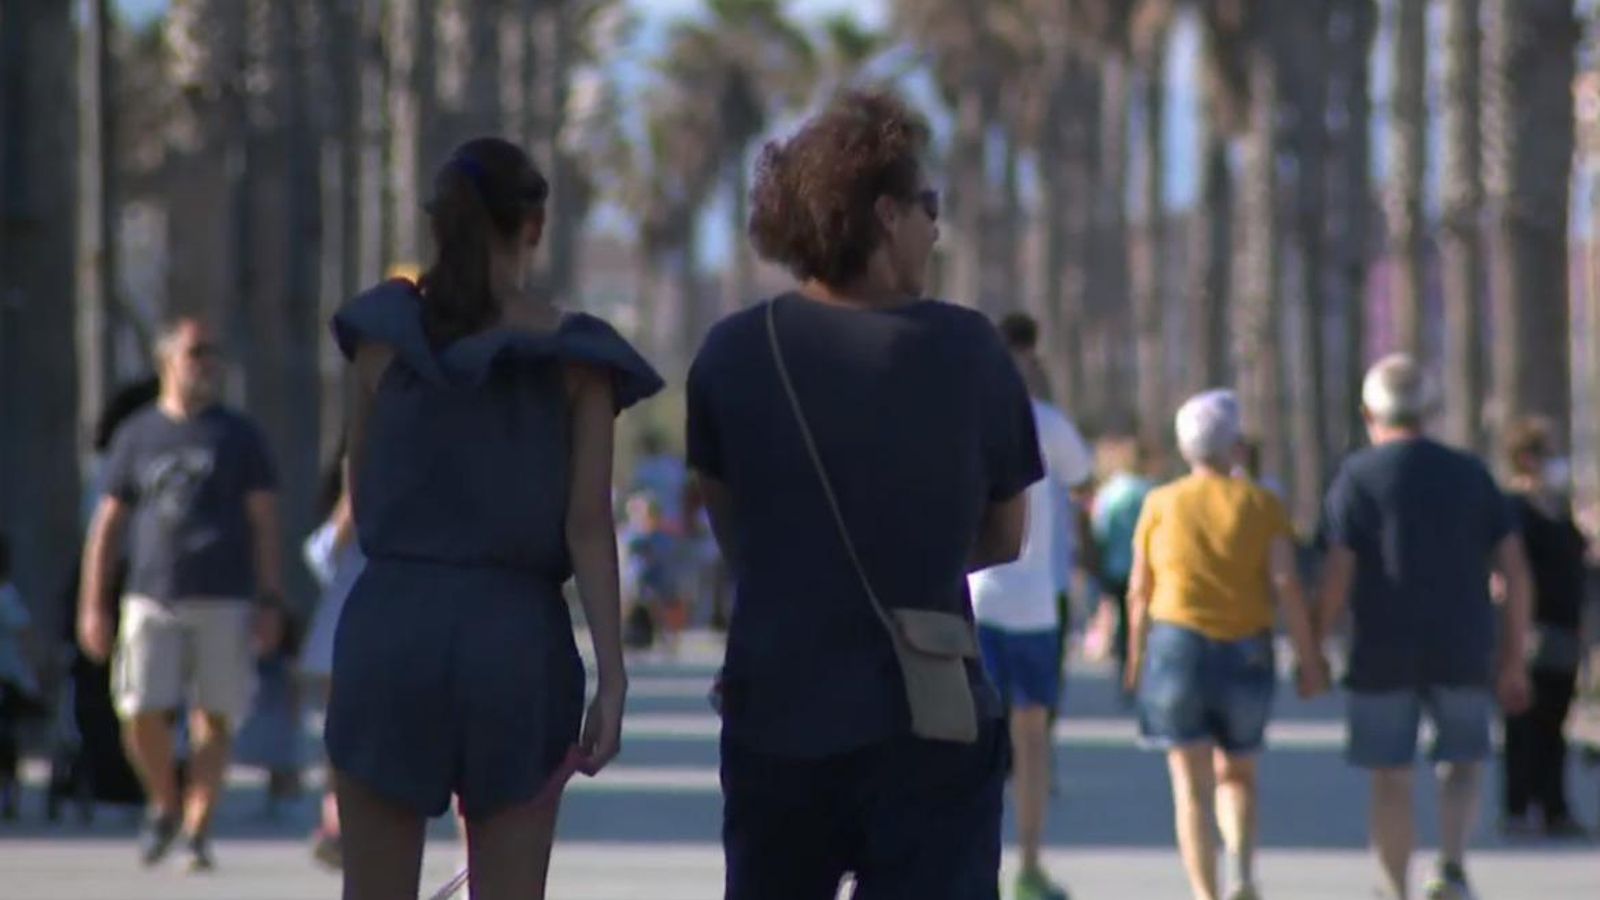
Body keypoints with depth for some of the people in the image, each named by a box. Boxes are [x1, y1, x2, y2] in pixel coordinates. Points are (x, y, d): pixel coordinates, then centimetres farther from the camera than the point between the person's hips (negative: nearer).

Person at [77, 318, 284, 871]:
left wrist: (270, 601, -2)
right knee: (142, 716, -8)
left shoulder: (238, 436, 10)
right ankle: (165, 807, 17)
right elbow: (107, 524, 14)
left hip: (223, 602, 0)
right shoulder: (137, 436, 12)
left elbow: (264, 522, 7)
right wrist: (93, 604, 7)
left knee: (213, 720, -4)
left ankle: (197, 830, 4)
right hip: (152, 600, 0)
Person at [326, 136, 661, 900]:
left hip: (391, 624, 1)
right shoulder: (574, 358, 0)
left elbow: (361, 496, 8)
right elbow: (589, 528, -4)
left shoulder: (385, 334, 3)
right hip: (517, 635, -1)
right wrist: (612, 673, -5)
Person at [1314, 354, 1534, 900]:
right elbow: (1515, 572, 3)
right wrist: (1514, 659, 9)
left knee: (1390, 780, 8)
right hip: (1463, 651, 2)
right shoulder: (1470, 475, 6)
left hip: (1383, 655, -2)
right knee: (1460, 767, 15)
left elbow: (1337, 577, -9)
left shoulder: (1356, 478, -2)